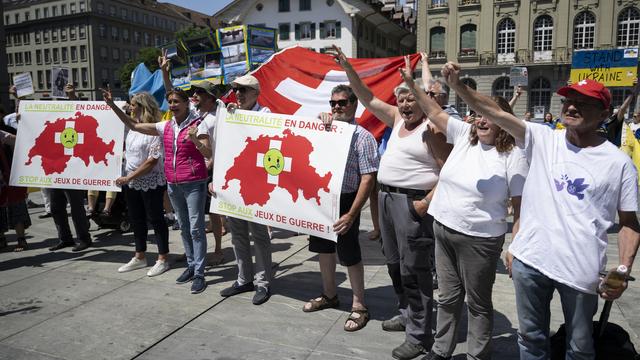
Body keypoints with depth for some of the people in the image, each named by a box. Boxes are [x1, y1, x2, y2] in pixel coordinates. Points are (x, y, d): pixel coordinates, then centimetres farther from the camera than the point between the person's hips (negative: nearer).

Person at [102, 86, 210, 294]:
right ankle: (191, 266, 26)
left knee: (196, 229, -3)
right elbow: (133, 125, 12)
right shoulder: (165, 127, 9)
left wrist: (195, 140, -31)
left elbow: (208, 154, -12)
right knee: (184, 228, 14)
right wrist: (112, 104, 8)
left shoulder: (197, 124, -7)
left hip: (194, 183, -6)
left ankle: (199, 273, 2)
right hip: (173, 184, 6)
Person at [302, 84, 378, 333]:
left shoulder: (362, 137, -10)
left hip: (345, 202, -6)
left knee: (350, 256, 4)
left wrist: (351, 215, -21)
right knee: (323, 248, 19)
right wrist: (321, 124, -11)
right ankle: (329, 295, 39)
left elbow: (368, 179, -15)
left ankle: (359, 307, 21)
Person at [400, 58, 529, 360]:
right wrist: (411, 83, 2)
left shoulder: (513, 155, -10)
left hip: (480, 240, -5)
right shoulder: (464, 134, 4)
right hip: (443, 230, 5)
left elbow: (520, 206, -11)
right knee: (448, 297, 19)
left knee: (478, 303, 12)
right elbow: (434, 112, 8)